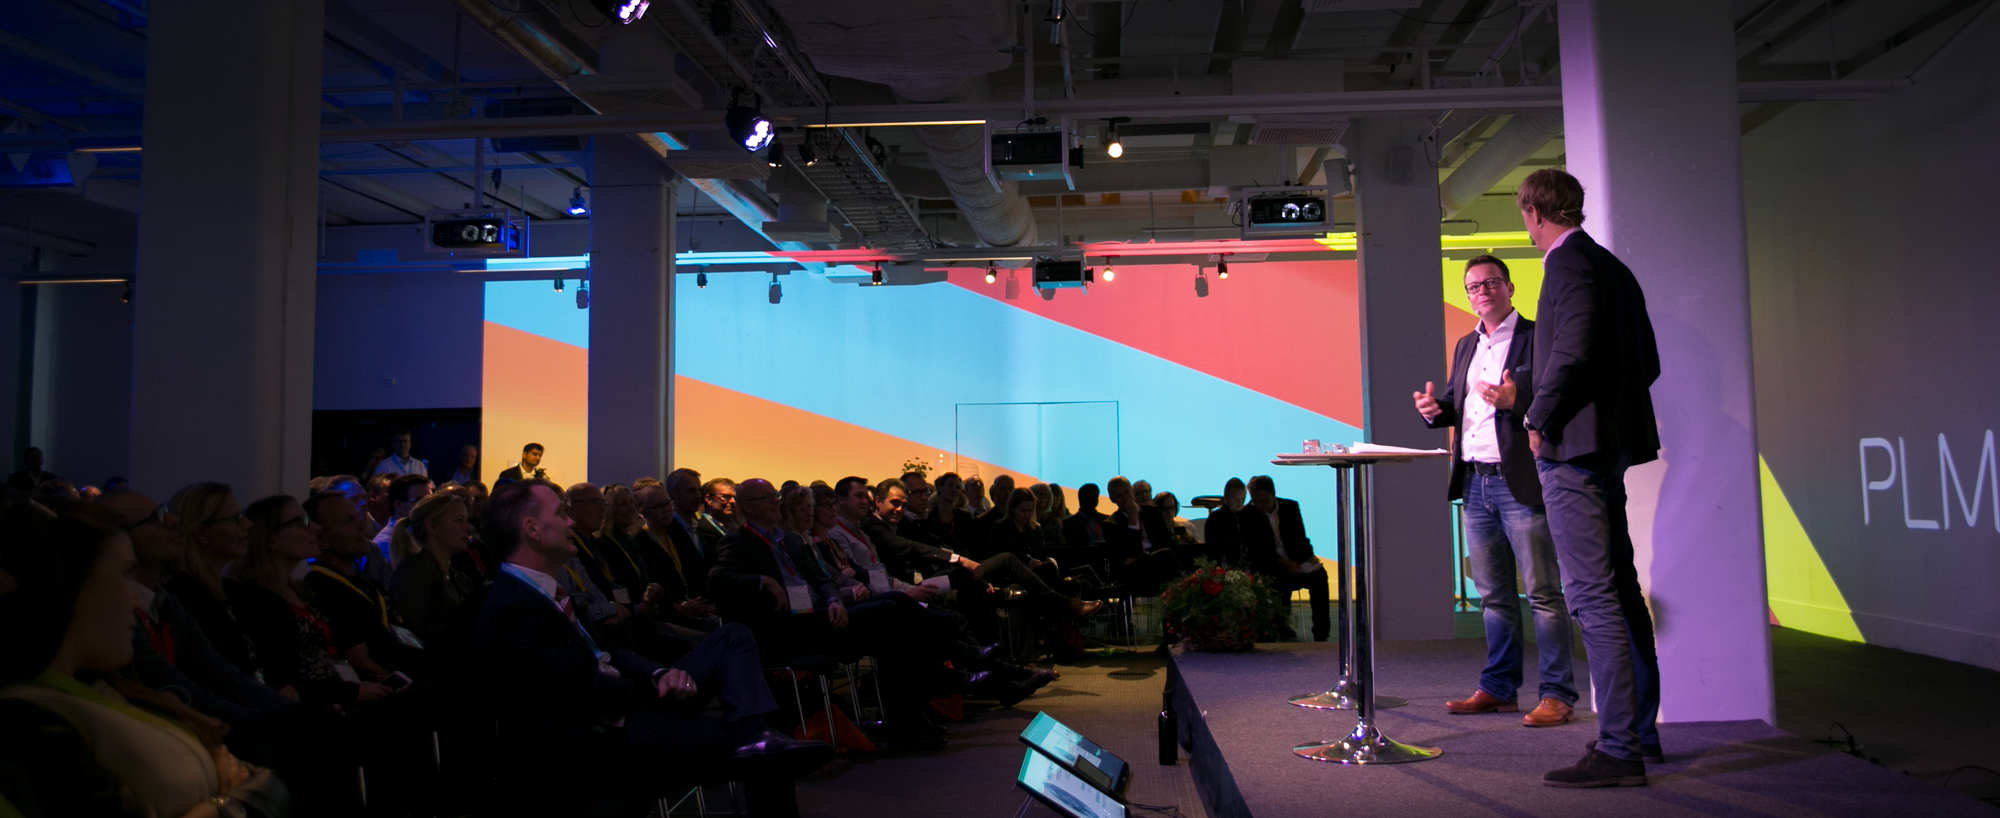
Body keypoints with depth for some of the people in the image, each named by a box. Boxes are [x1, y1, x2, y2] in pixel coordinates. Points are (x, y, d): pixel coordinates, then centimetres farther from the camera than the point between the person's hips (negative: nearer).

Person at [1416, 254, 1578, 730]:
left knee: (1543, 592, -3)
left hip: (1521, 482, -7)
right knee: (1494, 595, 13)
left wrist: (1515, 400, -28)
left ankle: (1557, 695, 3)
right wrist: (1436, 409, 1)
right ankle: (1498, 689, 20)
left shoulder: (1536, 337, -4)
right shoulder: (1466, 346, 19)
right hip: (1475, 483, 7)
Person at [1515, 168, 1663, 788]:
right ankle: (1640, 731, 23)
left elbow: (1572, 352, -22)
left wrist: (1539, 419, -11)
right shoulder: (1613, 267, 18)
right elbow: (1647, 362, 19)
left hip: (1572, 447, -10)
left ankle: (1618, 750, -8)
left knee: (1593, 596, -10)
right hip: (1611, 446, 10)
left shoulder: (1569, 263, -11)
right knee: (1620, 591, 14)